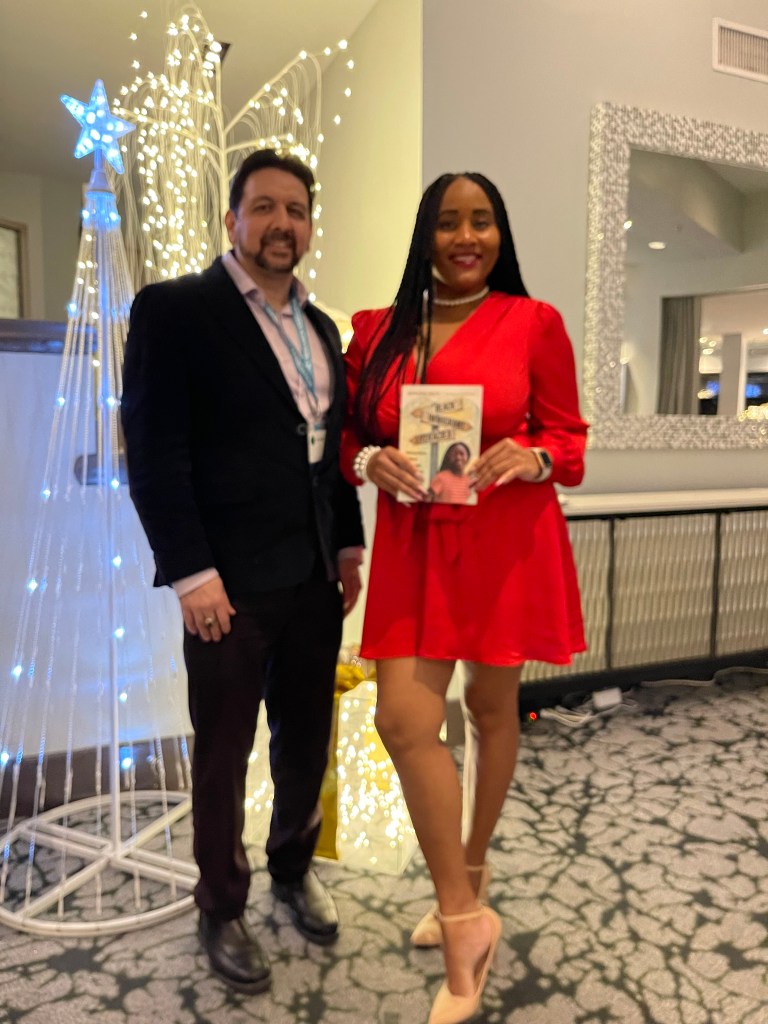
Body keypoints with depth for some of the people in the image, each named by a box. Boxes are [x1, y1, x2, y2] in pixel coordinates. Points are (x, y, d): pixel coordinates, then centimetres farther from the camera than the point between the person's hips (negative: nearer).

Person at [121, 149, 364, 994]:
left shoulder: (320, 328, 14)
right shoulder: (175, 309, -6)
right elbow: (153, 450, -12)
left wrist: (349, 544, 11)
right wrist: (191, 571, -16)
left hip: (315, 575, 6)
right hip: (231, 580, -6)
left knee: (307, 738, 17)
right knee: (223, 752, 10)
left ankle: (293, 867, 41)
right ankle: (221, 908, 32)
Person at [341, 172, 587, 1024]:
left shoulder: (534, 323, -1)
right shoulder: (378, 331, 6)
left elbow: (569, 438, 2)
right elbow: (350, 436, 10)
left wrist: (530, 457, -19)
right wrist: (373, 462, -12)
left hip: (507, 543, -1)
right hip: (412, 544, 2)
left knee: (492, 706, 12)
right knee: (404, 719, -9)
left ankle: (467, 880, 36)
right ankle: (465, 916, 11)